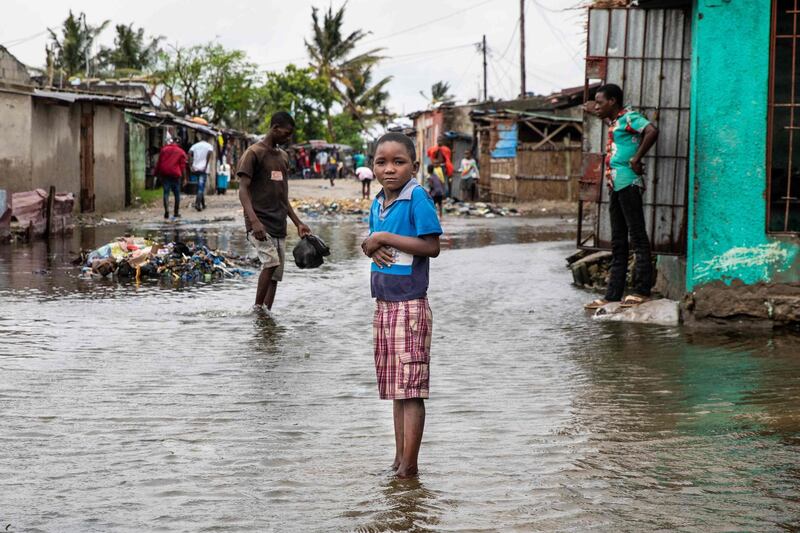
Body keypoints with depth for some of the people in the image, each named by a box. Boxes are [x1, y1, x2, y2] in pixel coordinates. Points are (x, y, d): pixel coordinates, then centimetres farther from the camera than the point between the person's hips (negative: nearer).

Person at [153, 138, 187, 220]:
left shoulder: (164, 150, 10)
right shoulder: (181, 152, 6)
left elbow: (158, 163, 8)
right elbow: (183, 166, 3)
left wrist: (156, 173, 13)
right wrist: (184, 178, 5)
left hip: (165, 174, 1)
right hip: (175, 175, -1)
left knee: (166, 192, -2)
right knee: (177, 193, 9)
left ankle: (166, 210, -20)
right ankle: (176, 212, 12)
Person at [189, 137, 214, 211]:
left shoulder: (195, 145, 15)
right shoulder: (209, 145, 7)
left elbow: (190, 153, -2)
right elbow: (209, 153, -14)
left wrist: (191, 166, -5)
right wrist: (206, 166, -12)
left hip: (195, 168, 4)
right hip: (203, 169, -4)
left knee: (201, 187, 18)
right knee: (201, 188, -6)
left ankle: (203, 204, 23)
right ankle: (197, 203, -23)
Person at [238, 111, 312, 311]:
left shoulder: (283, 157, 18)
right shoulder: (254, 153, -6)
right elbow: (243, 190, -13)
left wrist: (298, 223, 19)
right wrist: (254, 221, -26)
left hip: (279, 226, 8)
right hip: (260, 225, -8)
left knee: (275, 276, 3)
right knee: (271, 262, -25)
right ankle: (257, 309, -14)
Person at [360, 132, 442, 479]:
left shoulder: (417, 198, -12)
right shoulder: (377, 204, 10)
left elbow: (432, 246, -18)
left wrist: (386, 238, -17)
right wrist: (371, 247, -3)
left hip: (410, 306, -8)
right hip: (384, 305, 8)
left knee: (410, 388, -5)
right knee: (395, 388, 12)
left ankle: (409, 466, -2)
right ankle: (399, 460, 19)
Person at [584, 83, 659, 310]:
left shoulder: (629, 117, -8)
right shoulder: (615, 121, 19)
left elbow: (652, 131, -25)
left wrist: (637, 158, -20)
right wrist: (600, 113, 27)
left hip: (628, 183, -10)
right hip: (616, 186, 10)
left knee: (637, 236, -7)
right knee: (618, 242, 10)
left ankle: (642, 290, -5)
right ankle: (613, 295, 12)